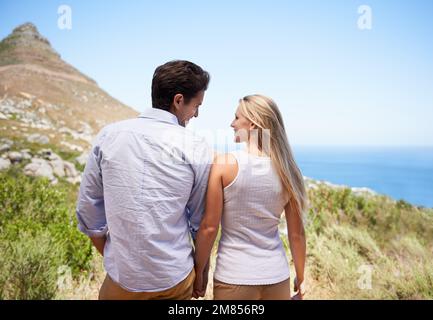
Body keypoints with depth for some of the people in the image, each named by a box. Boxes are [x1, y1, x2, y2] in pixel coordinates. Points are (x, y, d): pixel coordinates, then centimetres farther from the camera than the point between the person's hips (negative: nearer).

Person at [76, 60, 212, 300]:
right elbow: (202, 223, -6)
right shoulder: (196, 149, -13)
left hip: (120, 280, 2)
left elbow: (88, 209, 0)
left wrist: (112, 258, 13)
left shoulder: (108, 135, -6)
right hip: (175, 281, -1)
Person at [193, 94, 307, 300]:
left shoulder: (224, 164, -15)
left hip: (233, 278, -3)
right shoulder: (286, 170, -6)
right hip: (277, 277, 3)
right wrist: (300, 278, 15)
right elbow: (297, 234, 1)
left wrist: (199, 271, 3)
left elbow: (209, 227, -12)